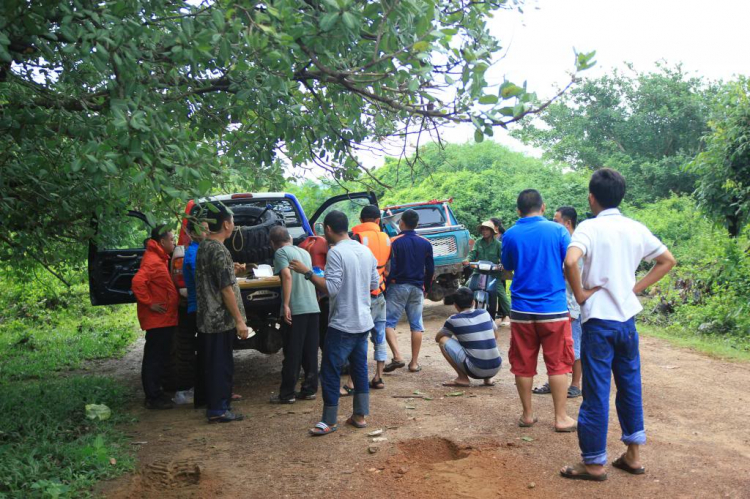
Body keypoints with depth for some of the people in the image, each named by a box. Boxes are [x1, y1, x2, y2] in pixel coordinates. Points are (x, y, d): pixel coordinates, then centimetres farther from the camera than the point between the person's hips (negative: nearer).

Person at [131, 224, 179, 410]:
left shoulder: (159, 259, 15)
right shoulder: (153, 261, -18)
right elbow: (137, 282, -30)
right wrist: (149, 303, -23)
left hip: (163, 320, 10)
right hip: (158, 320, -10)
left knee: (158, 358, 16)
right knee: (154, 358, -4)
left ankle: (155, 393, 25)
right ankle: (153, 398, 3)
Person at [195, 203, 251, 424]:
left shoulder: (203, 246, 10)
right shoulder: (219, 250, -19)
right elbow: (226, 289, -20)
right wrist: (240, 320, -17)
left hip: (208, 318, 9)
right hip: (221, 320, -9)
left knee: (214, 364, 16)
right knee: (222, 365, 0)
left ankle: (216, 403, 25)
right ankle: (218, 410, 7)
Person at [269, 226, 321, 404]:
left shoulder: (281, 252, -3)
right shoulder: (304, 252, 18)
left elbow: (287, 276, -16)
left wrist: (286, 305, -17)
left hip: (295, 309, -6)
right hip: (313, 307, 6)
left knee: (292, 354, 0)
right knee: (310, 352, 11)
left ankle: (287, 394, 6)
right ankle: (309, 389, 16)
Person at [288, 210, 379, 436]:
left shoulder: (336, 252, -16)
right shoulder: (366, 251, 7)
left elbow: (331, 288, -22)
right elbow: (374, 284, 14)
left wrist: (307, 272, -16)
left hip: (342, 325, -8)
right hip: (364, 322, 8)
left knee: (330, 372, 1)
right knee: (360, 369, 15)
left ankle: (329, 421, 6)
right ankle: (360, 415, 20)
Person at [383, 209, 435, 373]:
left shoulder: (394, 242, -7)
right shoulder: (426, 244, 6)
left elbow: (390, 268, -11)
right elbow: (430, 269, 9)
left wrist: (385, 287, -2)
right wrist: (426, 289, 19)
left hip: (397, 286, -4)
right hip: (417, 289, 4)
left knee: (388, 323, 0)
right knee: (416, 325, 7)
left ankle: (397, 357, -15)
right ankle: (414, 363, 9)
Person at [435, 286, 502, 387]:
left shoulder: (454, 320, -1)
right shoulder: (485, 313, 10)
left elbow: (437, 338, 17)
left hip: (476, 370, -5)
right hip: (496, 369, 5)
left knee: (443, 341, 7)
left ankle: (463, 378, 5)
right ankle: (488, 378, 18)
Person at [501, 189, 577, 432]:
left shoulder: (511, 235, 0)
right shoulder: (557, 230, -6)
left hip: (522, 309, 2)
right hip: (554, 308, -1)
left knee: (523, 365, 11)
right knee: (558, 364, 8)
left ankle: (527, 414, 20)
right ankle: (561, 418, 12)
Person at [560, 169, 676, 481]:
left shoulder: (589, 227, -12)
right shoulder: (637, 229, 5)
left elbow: (570, 261, -29)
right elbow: (668, 261, 14)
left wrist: (580, 294, -15)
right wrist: (637, 288, 10)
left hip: (598, 320, -5)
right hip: (628, 318, 5)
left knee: (596, 392, 2)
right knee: (630, 386, 17)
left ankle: (594, 463, 12)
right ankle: (633, 454, 25)